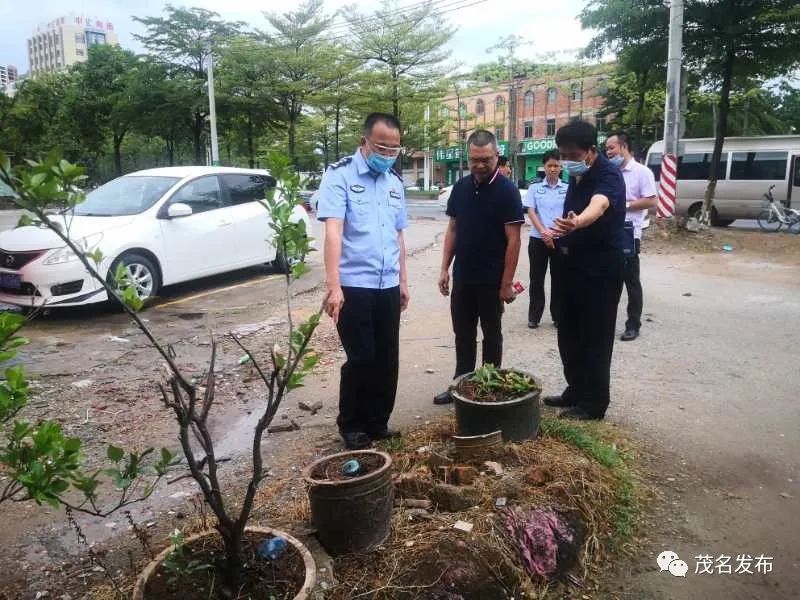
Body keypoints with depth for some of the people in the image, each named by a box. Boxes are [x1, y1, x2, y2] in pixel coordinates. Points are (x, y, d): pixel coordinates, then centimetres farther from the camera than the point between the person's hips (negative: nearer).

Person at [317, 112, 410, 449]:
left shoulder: (395, 182, 12)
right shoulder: (340, 175, -8)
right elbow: (333, 230, -18)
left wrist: (403, 280, 18)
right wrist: (333, 285, -28)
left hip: (388, 286, 6)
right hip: (353, 286, -6)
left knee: (387, 359, 11)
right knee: (361, 359, 0)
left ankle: (377, 422, 27)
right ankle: (351, 425, 19)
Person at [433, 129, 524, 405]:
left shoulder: (507, 191, -11)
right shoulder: (460, 187, 5)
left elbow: (513, 240, -12)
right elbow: (452, 230, 10)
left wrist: (507, 282, -15)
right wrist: (445, 269, 5)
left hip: (491, 279, -5)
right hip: (462, 277, 5)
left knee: (491, 334, 10)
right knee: (463, 334, 14)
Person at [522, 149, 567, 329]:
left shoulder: (568, 189, 3)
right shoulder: (535, 188, 4)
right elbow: (530, 212, -3)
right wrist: (543, 232, -17)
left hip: (560, 239, 0)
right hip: (537, 239, 0)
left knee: (558, 278, 7)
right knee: (537, 278, 5)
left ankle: (558, 316, 17)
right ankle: (534, 316, 13)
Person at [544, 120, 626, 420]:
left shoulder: (608, 175, -20)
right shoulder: (576, 175, 6)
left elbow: (597, 206, -43)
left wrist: (577, 222, -63)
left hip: (600, 268, -9)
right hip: (573, 264, 9)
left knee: (595, 338, -1)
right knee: (569, 334, 14)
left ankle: (594, 403, 11)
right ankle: (576, 391, 28)